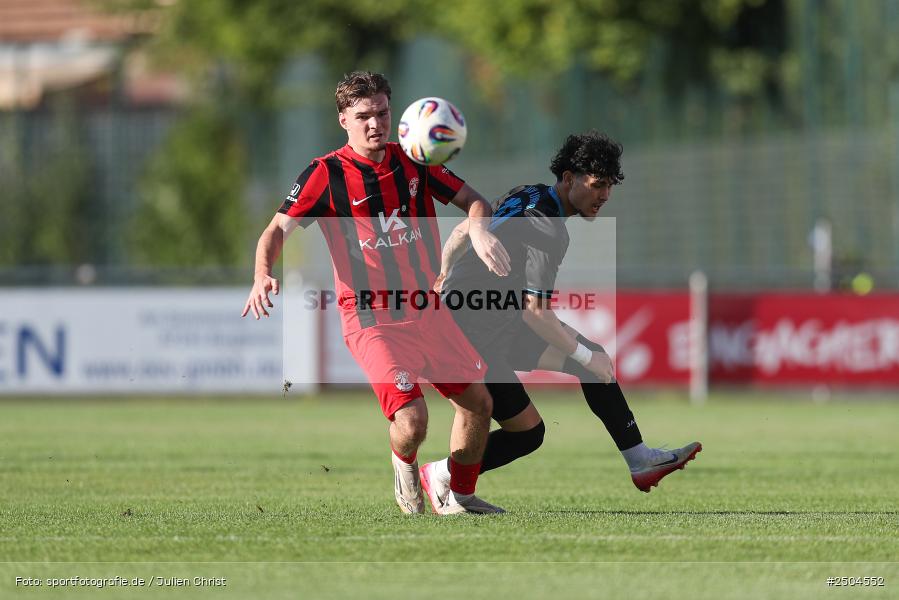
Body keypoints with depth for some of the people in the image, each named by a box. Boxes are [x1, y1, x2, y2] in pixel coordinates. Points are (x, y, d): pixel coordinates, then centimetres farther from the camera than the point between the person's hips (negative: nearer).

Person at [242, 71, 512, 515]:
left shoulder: (413, 162, 4)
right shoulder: (325, 175, -10)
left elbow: (472, 200, 9)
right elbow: (278, 230, -12)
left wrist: (479, 230, -14)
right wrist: (263, 275, -32)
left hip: (429, 310, 6)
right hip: (372, 321, -6)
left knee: (478, 403, 10)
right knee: (411, 420, -19)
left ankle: (460, 497, 31)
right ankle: (404, 469, 17)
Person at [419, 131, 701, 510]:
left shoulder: (527, 196, 7)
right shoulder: (547, 229, -22)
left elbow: (464, 229, 20)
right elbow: (534, 310, -25)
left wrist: (445, 277, 35)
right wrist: (585, 356, -17)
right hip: (480, 341, -10)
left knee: (592, 357, 8)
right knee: (528, 431, -9)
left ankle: (640, 460, 9)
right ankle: (441, 476, 8)